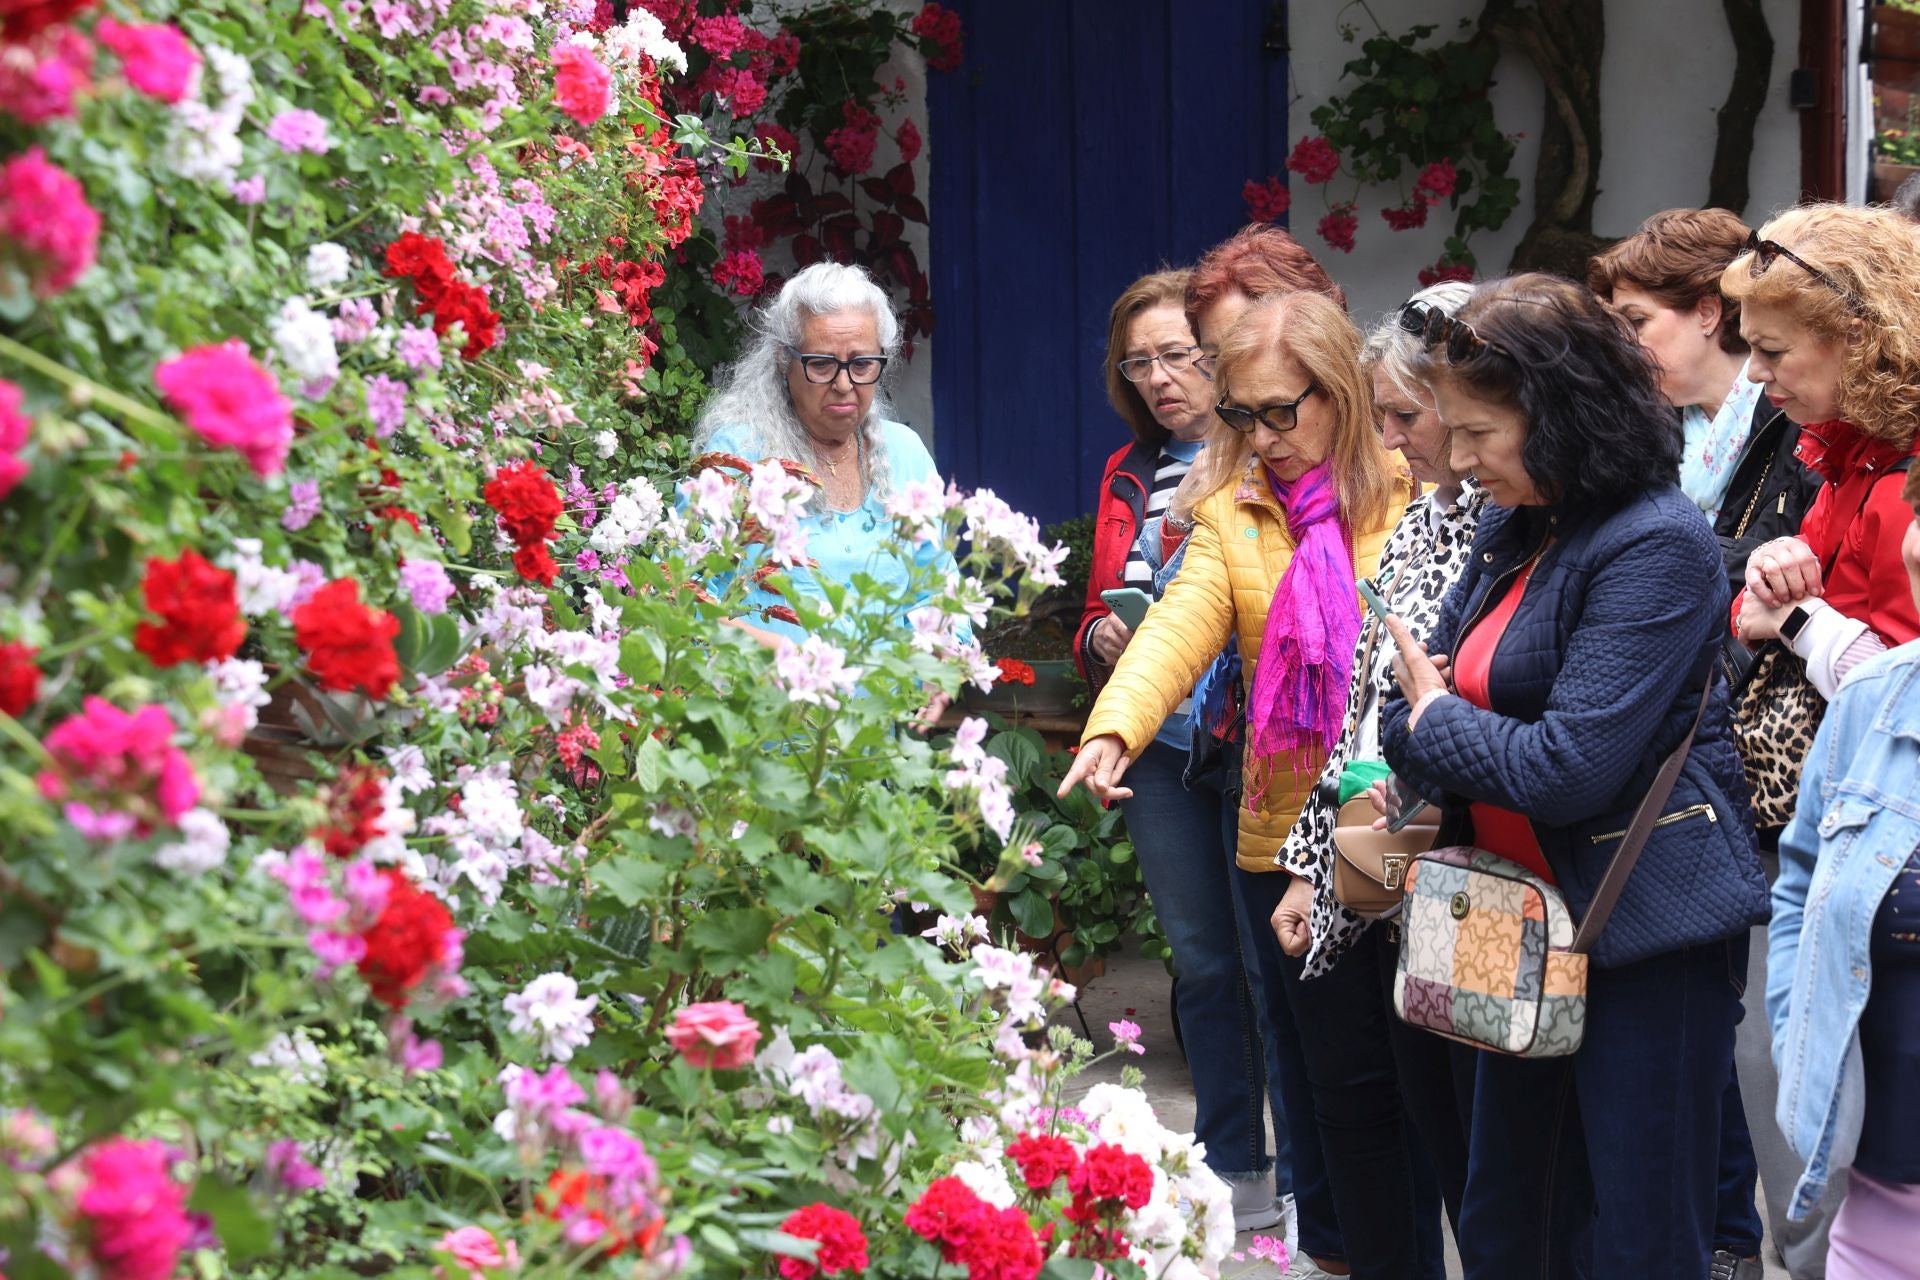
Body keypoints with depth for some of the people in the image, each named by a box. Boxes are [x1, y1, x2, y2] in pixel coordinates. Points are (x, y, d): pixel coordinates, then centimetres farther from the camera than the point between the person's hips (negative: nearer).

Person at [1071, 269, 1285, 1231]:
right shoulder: (1129, 477, 14)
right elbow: (1099, 615, 21)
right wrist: (1103, 639, -1)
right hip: (1161, 754, 6)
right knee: (1201, 961, 13)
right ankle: (1232, 1164, 24)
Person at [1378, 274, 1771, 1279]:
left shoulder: (1655, 545, -19)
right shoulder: (1513, 529, 8)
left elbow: (1571, 768, -24)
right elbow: (1431, 677, 11)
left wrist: (1433, 722, -8)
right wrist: (1378, 790, -11)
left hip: (1646, 937, -9)